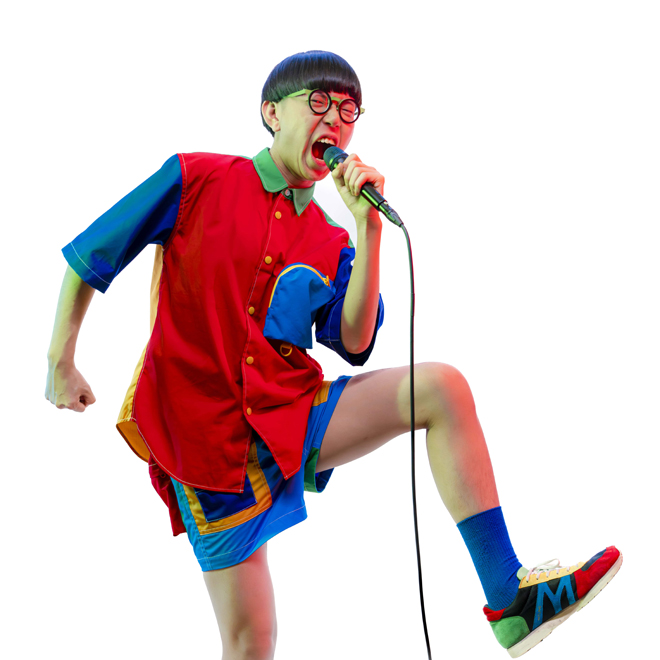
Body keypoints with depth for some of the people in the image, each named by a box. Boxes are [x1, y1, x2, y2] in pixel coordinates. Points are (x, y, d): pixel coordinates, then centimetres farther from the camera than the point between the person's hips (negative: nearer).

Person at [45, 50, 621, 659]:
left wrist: (368, 227, -9)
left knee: (442, 390, -16)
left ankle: (510, 599, -20)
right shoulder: (196, 180, 0)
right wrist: (61, 364, 5)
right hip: (206, 432, -4)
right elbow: (89, 256, 5)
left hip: (290, 414, 4)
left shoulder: (330, 243, 11)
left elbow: (354, 342, -4)